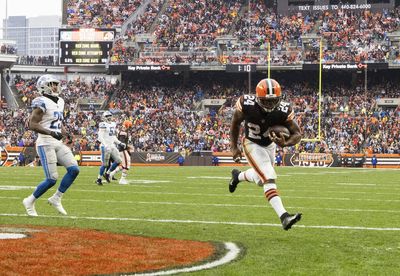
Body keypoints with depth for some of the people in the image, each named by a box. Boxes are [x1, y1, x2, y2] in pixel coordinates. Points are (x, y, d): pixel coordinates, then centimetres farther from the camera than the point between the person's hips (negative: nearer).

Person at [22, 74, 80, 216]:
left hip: (58, 143, 8)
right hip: (46, 143, -8)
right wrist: (50, 132, -27)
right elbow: (32, 125, -17)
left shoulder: (60, 102, 15)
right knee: (52, 179, -10)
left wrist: (66, 134, 7)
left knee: (74, 169, -6)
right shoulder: (42, 103, -12)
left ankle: (56, 198, 6)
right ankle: (30, 202, 10)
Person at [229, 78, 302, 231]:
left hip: (269, 145, 4)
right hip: (252, 144, -4)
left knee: (261, 176, 25)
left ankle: (238, 176, 57)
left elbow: (297, 134, -21)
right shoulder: (247, 105, -29)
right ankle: (283, 216, -30)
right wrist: (234, 147, -6)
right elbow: (235, 123, -9)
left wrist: (285, 143, -41)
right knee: (268, 178, -21)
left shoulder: (283, 111, -28)